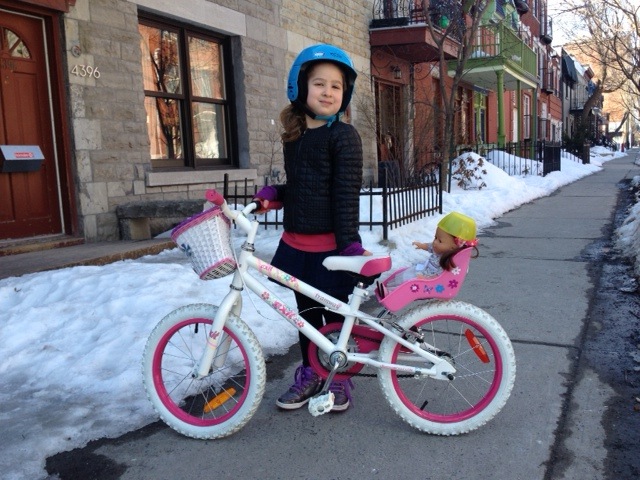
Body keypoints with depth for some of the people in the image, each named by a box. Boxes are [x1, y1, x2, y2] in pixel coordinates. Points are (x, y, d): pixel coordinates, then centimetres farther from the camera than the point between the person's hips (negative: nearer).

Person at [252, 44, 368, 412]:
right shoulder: (294, 137, 11)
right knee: (306, 312, 17)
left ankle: (340, 377, 27)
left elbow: (346, 193, -15)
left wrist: (350, 242, -20)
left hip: (331, 244, -6)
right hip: (296, 242, 6)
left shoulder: (344, 136, -8)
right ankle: (309, 373, 33)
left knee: (336, 313, 8)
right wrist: (273, 194, 1)